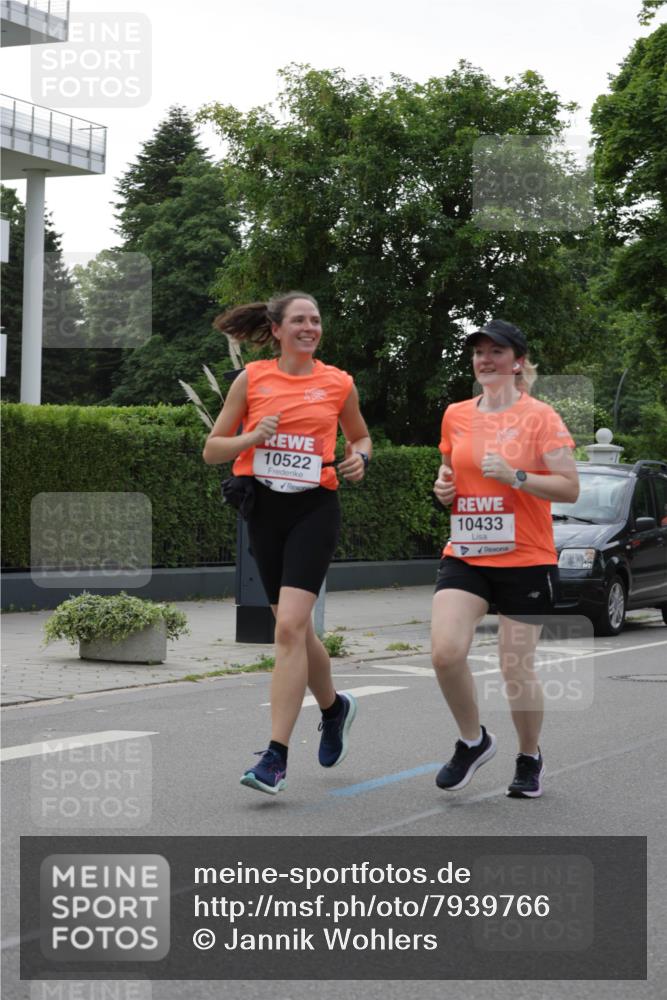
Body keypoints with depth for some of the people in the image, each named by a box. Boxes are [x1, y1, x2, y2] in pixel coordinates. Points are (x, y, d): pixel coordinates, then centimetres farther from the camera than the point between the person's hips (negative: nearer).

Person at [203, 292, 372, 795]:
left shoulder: (338, 383, 4)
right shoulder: (251, 379, 4)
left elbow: (360, 436, 22)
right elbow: (212, 450, 6)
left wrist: (360, 459, -1)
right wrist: (252, 437, -12)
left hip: (315, 509, -2)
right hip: (265, 508, 2)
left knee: (290, 625, -16)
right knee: (296, 628, 11)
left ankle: (276, 755, -16)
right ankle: (335, 706, 41)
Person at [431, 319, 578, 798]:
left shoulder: (539, 416, -5)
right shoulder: (456, 416, 9)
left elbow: (570, 488, -10)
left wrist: (514, 476, -22)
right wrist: (444, 486, 2)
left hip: (525, 561, -3)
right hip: (465, 557, 4)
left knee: (516, 669, 0)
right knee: (446, 652, -16)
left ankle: (530, 758, 25)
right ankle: (473, 741, 9)